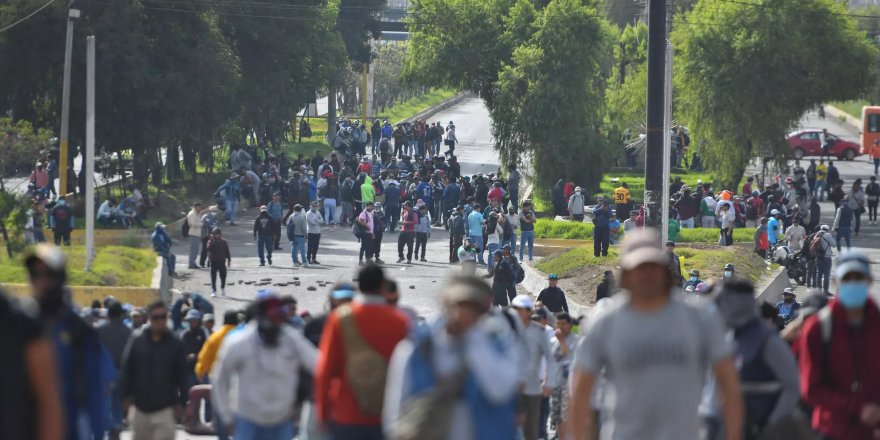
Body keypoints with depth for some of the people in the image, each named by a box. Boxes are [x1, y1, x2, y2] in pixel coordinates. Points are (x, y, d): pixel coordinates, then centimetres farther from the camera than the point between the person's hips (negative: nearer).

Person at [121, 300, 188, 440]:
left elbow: (182, 376, 2)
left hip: (165, 408, -2)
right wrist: (126, 397, -1)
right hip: (141, 406, 2)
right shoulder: (136, 342, 0)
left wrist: (180, 403, -1)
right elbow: (126, 371, 3)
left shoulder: (175, 345, -1)